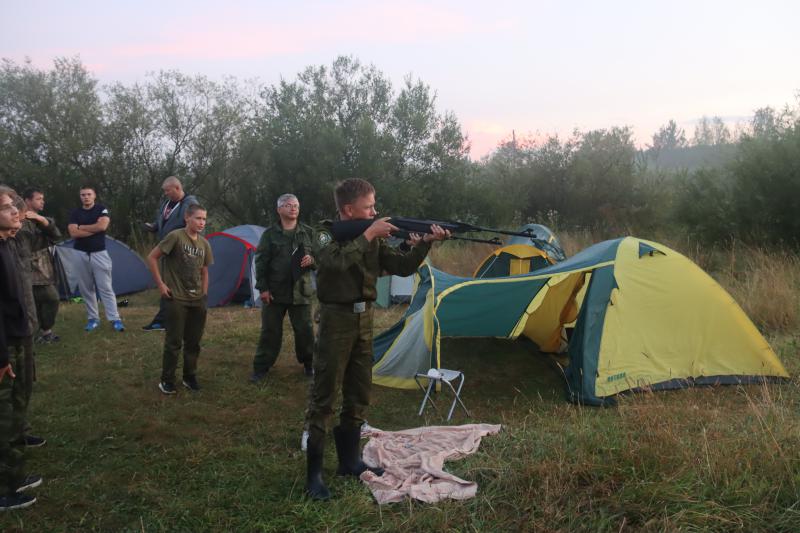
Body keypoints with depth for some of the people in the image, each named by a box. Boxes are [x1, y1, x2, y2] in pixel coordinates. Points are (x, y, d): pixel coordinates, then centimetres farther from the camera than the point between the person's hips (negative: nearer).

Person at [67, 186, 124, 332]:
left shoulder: (102, 209, -1)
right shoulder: (75, 213, 5)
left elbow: (102, 226, -19)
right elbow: (73, 233, -9)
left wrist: (82, 227, -8)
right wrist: (94, 229, -12)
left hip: (99, 253, -3)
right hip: (81, 255, 3)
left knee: (105, 288, -5)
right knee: (86, 289, 7)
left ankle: (115, 319, -4)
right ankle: (93, 318, 16)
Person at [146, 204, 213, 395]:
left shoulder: (204, 244, 6)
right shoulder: (175, 236, -13)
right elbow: (152, 258, -10)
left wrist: (204, 295, 11)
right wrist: (161, 284, -12)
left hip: (197, 300, 6)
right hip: (176, 299, -6)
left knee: (193, 342, 11)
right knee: (174, 341, 0)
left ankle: (190, 377, 25)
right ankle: (167, 380, 13)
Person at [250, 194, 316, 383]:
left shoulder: (309, 232, 5)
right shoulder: (270, 234, 0)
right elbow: (261, 262, -1)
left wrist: (312, 260, -13)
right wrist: (263, 288, -8)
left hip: (301, 291, 1)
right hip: (274, 292, -1)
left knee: (305, 330, 6)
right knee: (270, 331, 5)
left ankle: (308, 364, 26)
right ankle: (260, 368, 17)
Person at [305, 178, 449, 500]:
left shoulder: (373, 238, 7)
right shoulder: (327, 234, -9)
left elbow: (402, 267, 3)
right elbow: (336, 261, -31)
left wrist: (424, 243, -12)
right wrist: (368, 235, -25)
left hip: (364, 319, 7)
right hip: (336, 319, -6)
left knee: (358, 395, 13)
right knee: (324, 397, -3)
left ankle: (349, 461, 27)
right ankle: (313, 474, 4)